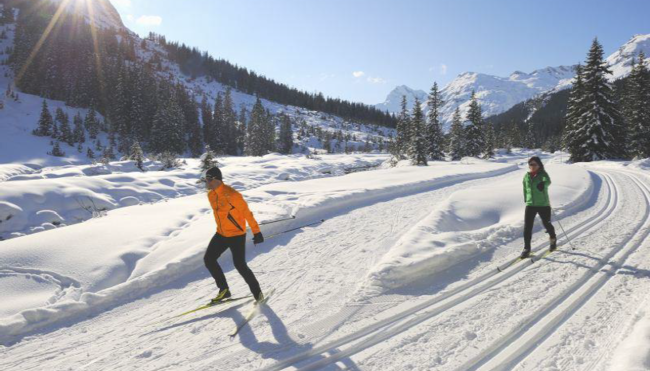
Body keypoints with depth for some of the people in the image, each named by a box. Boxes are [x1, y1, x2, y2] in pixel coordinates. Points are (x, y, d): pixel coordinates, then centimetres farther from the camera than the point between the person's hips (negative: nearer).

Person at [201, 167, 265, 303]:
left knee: (240, 265, -7)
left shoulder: (231, 194, -23)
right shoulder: (210, 195, 1)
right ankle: (224, 290, 17)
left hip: (237, 235, -8)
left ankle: (257, 292, 13)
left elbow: (247, 213, -18)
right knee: (208, 259, 3)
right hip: (221, 234, 8)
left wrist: (256, 232, -16)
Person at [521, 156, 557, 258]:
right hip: (530, 205, 3)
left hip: (543, 204, -3)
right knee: (527, 227, -5)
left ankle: (553, 239, 43)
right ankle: (526, 249, 1)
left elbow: (547, 181, -30)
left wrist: (543, 184, -47)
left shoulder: (543, 174, -7)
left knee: (546, 224, 12)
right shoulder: (526, 176, 6)